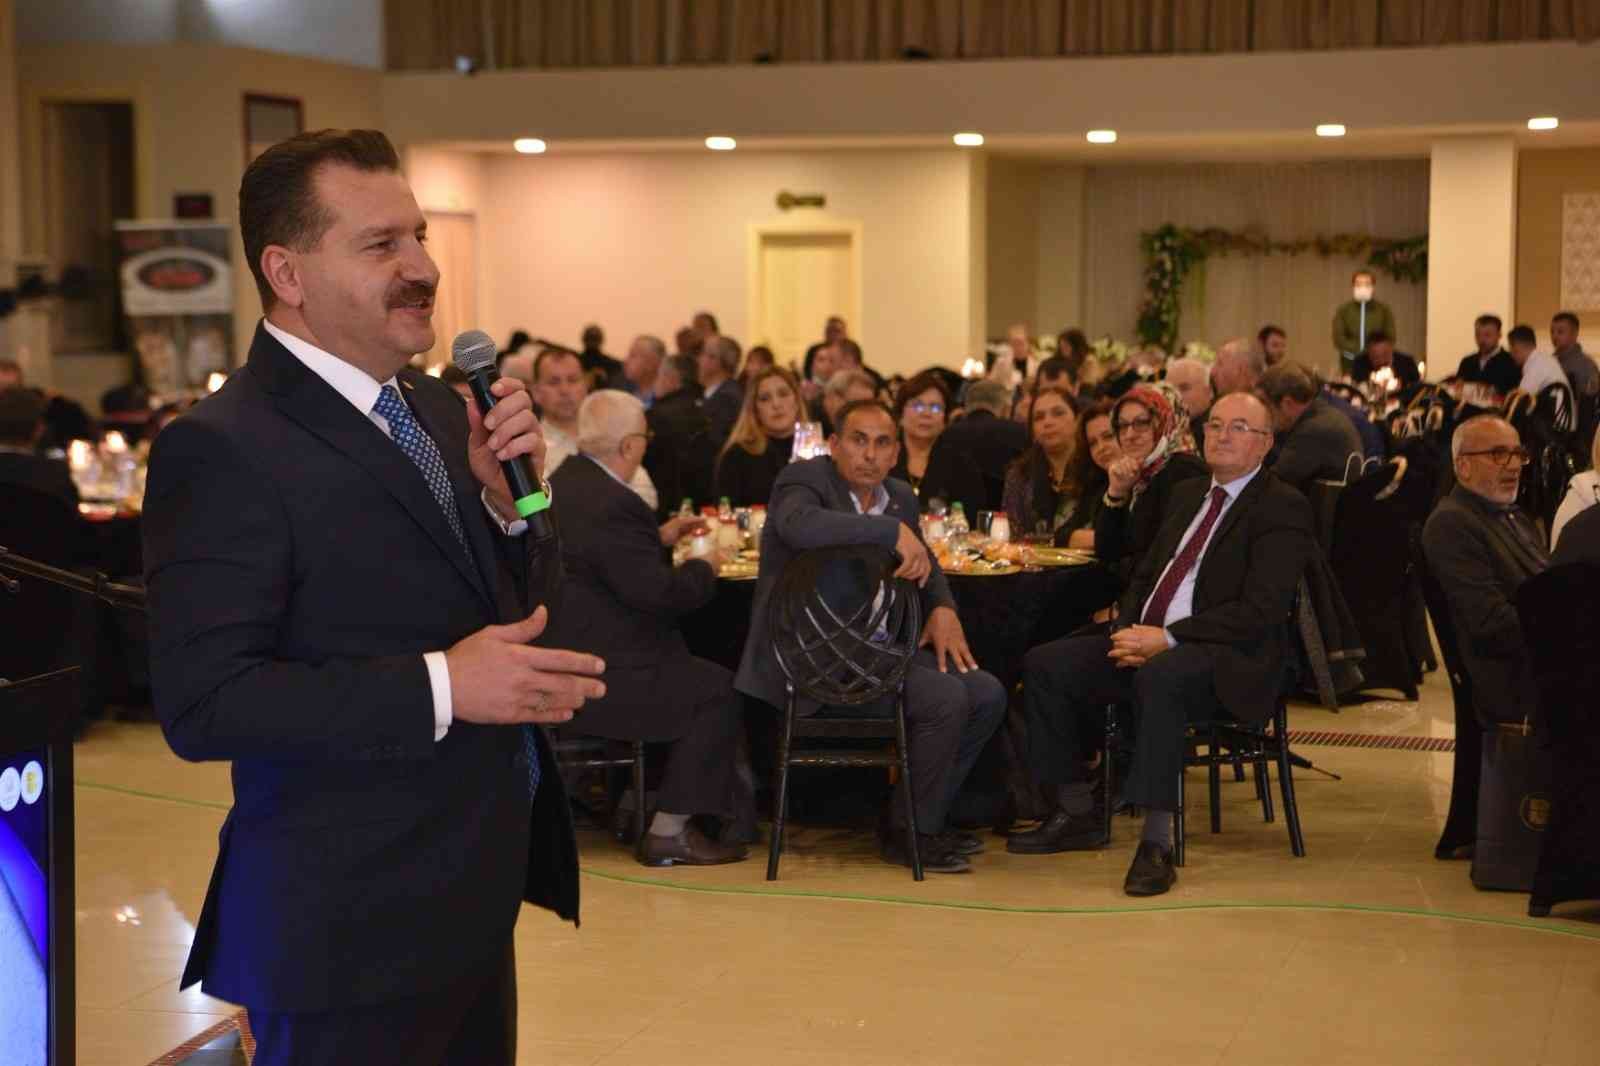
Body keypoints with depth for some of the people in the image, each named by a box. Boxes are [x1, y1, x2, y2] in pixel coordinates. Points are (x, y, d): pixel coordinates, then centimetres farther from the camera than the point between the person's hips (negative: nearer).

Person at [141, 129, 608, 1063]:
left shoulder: (438, 409, 8)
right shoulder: (225, 450, -17)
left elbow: (513, 604, 14)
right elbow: (202, 703, -22)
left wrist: (508, 497, -6)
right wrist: (438, 689, -26)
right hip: (349, 927, -8)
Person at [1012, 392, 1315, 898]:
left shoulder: (1284, 508, -6)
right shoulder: (1188, 495, 20)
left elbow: (1259, 611, -16)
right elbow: (1145, 575, 21)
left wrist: (1166, 638, -20)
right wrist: (1129, 631, -1)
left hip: (1227, 656, -8)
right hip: (1148, 639, 8)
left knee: (1160, 677, -39)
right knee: (1044, 664, -5)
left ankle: (1156, 844, -36)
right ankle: (1077, 815, 3)